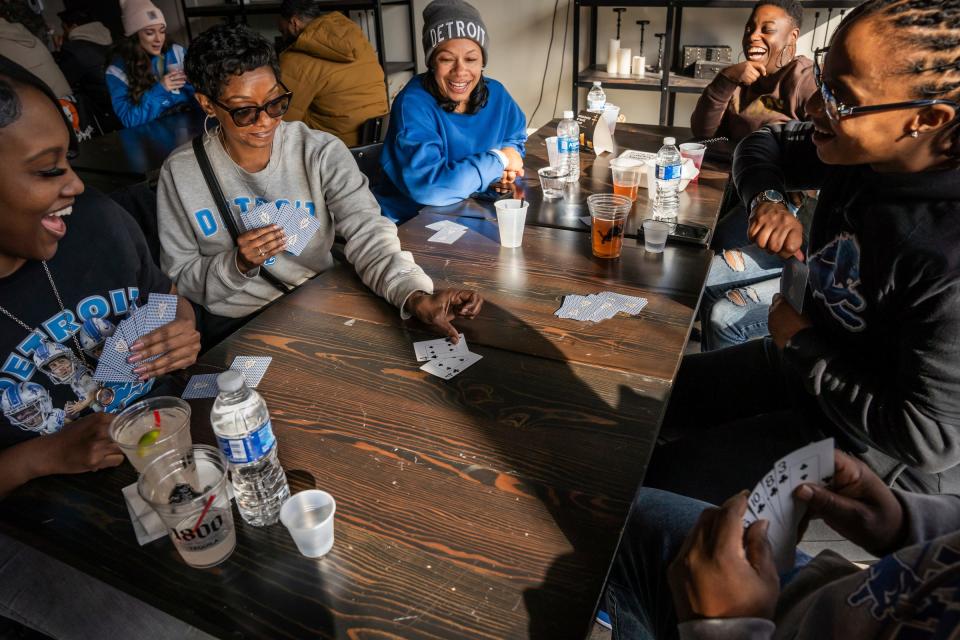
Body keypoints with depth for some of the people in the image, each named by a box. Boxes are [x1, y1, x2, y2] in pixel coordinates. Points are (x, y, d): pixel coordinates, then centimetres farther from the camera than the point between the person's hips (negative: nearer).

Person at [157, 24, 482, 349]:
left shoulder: (322, 154, -8)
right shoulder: (181, 172, -6)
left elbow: (367, 234, -19)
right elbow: (181, 279, -2)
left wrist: (416, 295, -37)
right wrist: (237, 265, -22)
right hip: (233, 323, 0)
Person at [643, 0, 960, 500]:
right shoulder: (862, 153, -12)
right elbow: (764, 144, 7)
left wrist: (800, 340, -19)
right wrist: (766, 199, -16)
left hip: (873, 446, -7)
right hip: (806, 361, 7)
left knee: (656, 485, -9)